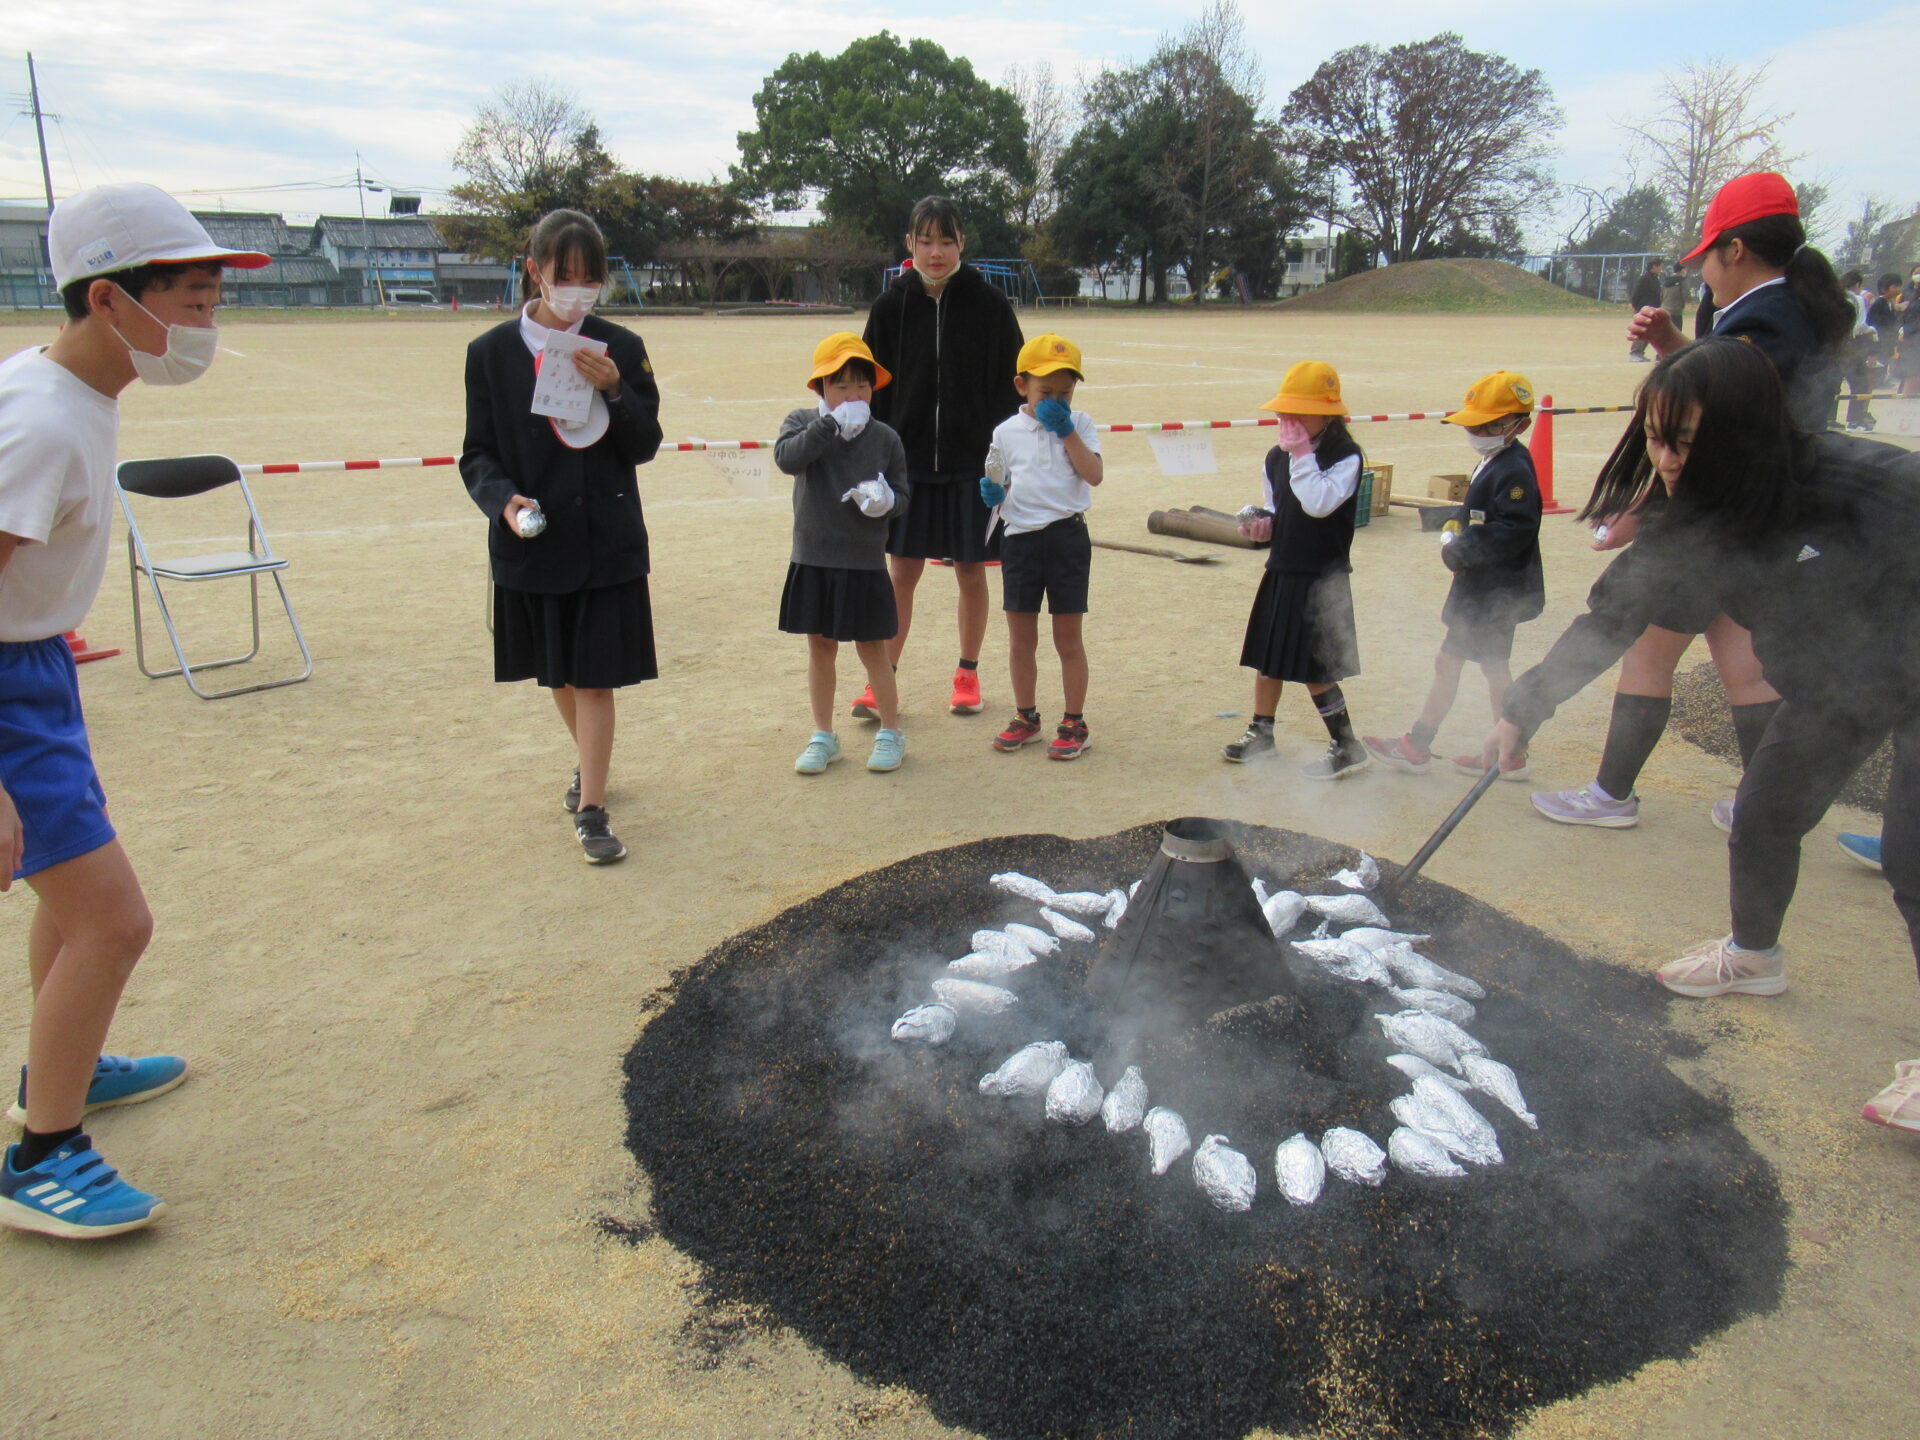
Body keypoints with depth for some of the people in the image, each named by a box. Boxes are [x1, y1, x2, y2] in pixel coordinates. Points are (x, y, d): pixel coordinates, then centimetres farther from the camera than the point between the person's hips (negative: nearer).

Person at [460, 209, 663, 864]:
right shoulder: (491, 353, -1)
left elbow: (646, 446, 0)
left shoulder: (620, 349, -1)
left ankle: (591, 809, 8)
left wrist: (615, 392, -16)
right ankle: (590, 763, 42)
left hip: (607, 541, -1)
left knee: (595, 678, -1)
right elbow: (478, 453, 1)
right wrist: (504, 499, -18)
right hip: (531, 540, 1)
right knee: (558, 676, 16)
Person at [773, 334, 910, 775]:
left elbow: (902, 492, 4)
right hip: (812, 560, 1)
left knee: (872, 650, 6)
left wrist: (886, 500, -18)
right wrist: (830, 424, -25)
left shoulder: (885, 438, -2)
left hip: (864, 562, -1)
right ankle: (823, 736, 27)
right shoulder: (803, 423, -2)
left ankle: (890, 733, 24)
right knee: (820, 647, 12)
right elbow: (787, 457, -22)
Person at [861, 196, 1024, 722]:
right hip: (908, 460, 1)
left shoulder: (988, 304, -3)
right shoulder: (892, 306, 0)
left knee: (970, 572, 9)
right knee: (902, 573, 5)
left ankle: (968, 674, 25)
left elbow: (1010, 386, -1)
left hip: (973, 461, -1)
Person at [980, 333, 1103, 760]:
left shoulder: (1078, 424, 3)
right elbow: (1002, 491, 13)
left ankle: (1075, 723, 15)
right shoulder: (1006, 432, 5)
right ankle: (1026, 717, 26)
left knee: (1068, 639, 4)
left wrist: (1066, 431, -13)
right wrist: (993, 496, -10)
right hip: (1019, 537, 2)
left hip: (1067, 536, -2)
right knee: (1021, 640, 9)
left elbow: (1094, 474, -10)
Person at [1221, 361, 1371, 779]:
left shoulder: (1345, 456, -12)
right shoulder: (1277, 456, 7)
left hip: (1322, 577, -7)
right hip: (1281, 572, 7)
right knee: (1266, 655, 15)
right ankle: (1261, 734, 31)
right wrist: (1262, 522, -1)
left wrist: (1302, 455, -23)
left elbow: (1319, 504, -28)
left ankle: (1347, 746, 10)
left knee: (1313, 670, -4)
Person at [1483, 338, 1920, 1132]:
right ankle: (1753, 956, 41)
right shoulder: (1685, 524, -13)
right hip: (1831, 691, 6)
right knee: (1761, 817, 14)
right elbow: (1606, 623, -5)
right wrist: (1523, 710, -5)